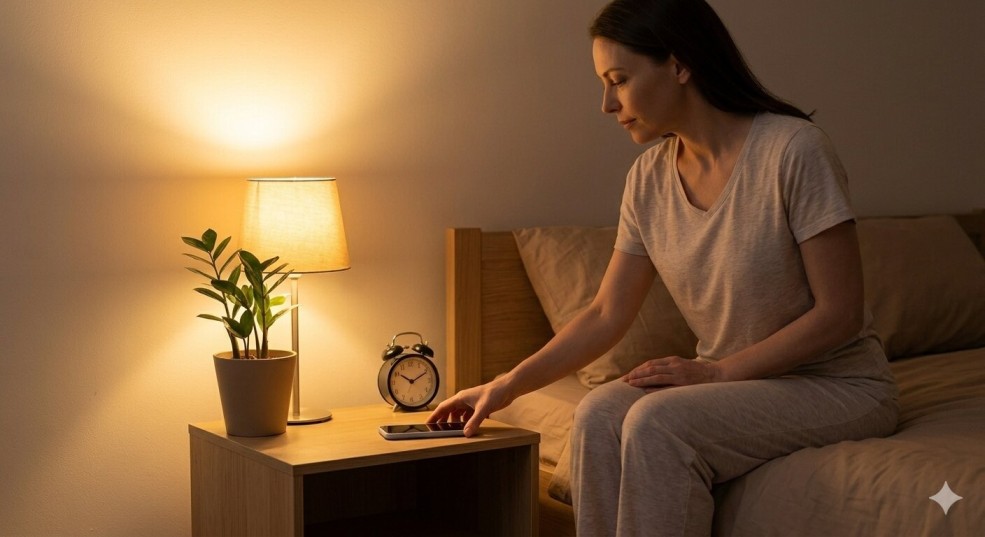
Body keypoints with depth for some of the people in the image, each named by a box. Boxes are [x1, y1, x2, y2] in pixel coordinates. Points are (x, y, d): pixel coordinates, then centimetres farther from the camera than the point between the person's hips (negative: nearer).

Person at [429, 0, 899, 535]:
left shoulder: (794, 150, -18)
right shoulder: (649, 178, 1)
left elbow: (839, 314, -16)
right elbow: (606, 314, 7)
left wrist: (719, 370, -18)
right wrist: (507, 386, 2)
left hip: (839, 383, -5)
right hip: (732, 379, 5)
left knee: (657, 423, -29)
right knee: (598, 415, -23)